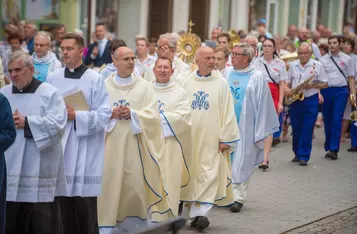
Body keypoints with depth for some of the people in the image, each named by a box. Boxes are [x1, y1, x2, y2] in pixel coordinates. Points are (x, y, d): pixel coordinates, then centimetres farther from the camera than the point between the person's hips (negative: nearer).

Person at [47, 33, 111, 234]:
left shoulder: (95, 80, -1)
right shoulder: (53, 79, 9)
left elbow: (104, 115, -7)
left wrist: (76, 115, -15)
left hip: (86, 152, -3)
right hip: (59, 149, 3)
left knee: (85, 205, -3)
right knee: (63, 203, 5)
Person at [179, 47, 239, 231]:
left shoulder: (221, 83, 1)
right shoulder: (184, 82, 6)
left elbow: (228, 112, -1)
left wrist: (225, 138, -7)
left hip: (211, 139, -2)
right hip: (189, 138, 2)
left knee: (208, 174, -9)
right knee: (189, 175, 7)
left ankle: (200, 212, -11)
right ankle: (192, 212, 18)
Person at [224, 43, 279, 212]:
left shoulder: (257, 77, -5)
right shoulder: (227, 73, 6)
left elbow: (262, 105, -5)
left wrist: (260, 132, -7)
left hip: (245, 127, -4)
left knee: (241, 163, -1)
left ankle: (238, 197, 3)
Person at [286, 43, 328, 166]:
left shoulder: (317, 65, -1)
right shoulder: (293, 65, 9)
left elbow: (325, 84, 1)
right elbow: (287, 82, 16)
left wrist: (313, 85, -15)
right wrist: (287, 89, -6)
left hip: (311, 101, -3)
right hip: (295, 100, 3)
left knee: (307, 130, -6)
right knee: (296, 129, 9)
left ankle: (304, 157, -3)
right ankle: (297, 154, 23)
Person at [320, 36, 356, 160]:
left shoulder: (347, 59, 6)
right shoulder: (323, 60, 7)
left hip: (341, 90, -2)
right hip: (326, 91, 2)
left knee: (337, 121, -10)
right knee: (327, 121, 7)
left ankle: (334, 149, -11)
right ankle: (328, 148, 17)